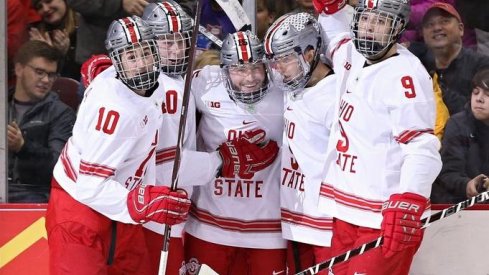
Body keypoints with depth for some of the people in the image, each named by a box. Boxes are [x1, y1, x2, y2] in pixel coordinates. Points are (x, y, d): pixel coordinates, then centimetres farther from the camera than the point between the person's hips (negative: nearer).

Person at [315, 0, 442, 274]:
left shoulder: (406, 74, -16)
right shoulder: (354, 58, 10)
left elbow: (422, 148, -22)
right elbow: (336, 29, 35)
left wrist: (407, 208, -32)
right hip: (344, 213, 9)